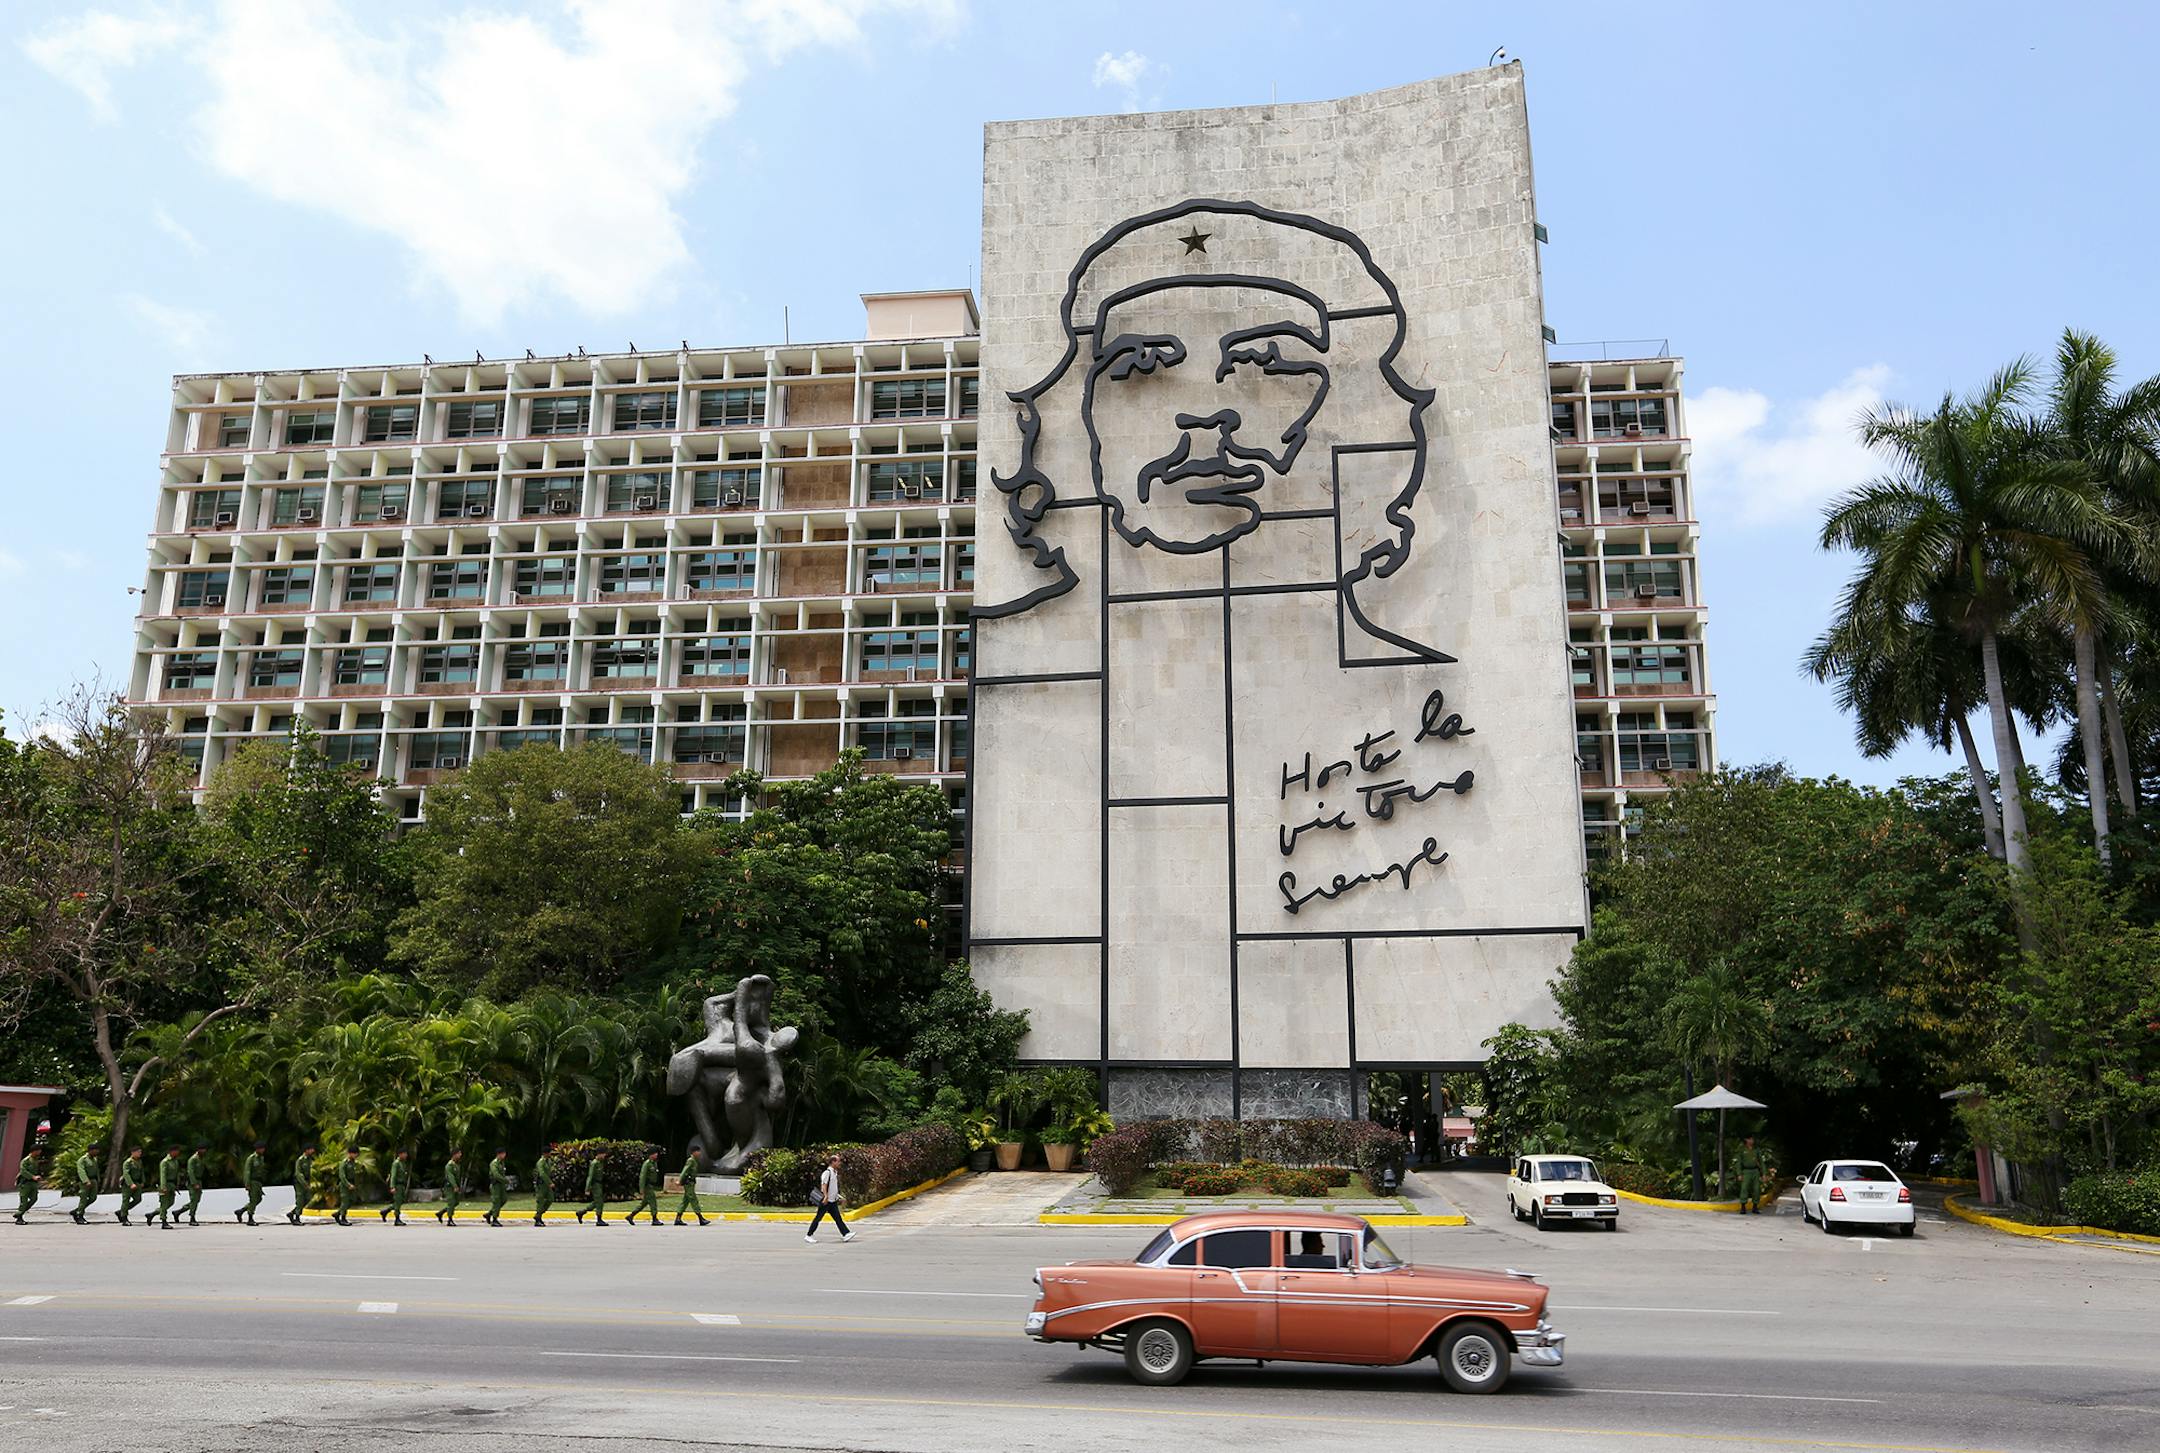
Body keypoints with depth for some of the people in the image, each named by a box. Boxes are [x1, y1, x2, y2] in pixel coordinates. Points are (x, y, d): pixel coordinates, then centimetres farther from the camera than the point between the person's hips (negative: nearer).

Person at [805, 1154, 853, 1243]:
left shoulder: (835, 1172, 14)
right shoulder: (827, 1172, -14)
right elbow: (824, 1185, -22)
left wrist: (838, 1197, 21)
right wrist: (826, 1196, -29)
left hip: (832, 1201, 9)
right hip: (826, 1200, -9)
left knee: (838, 1218, 1)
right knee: (818, 1218, 0)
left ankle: (846, 1234, -5)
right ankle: (808, 1235, 10)